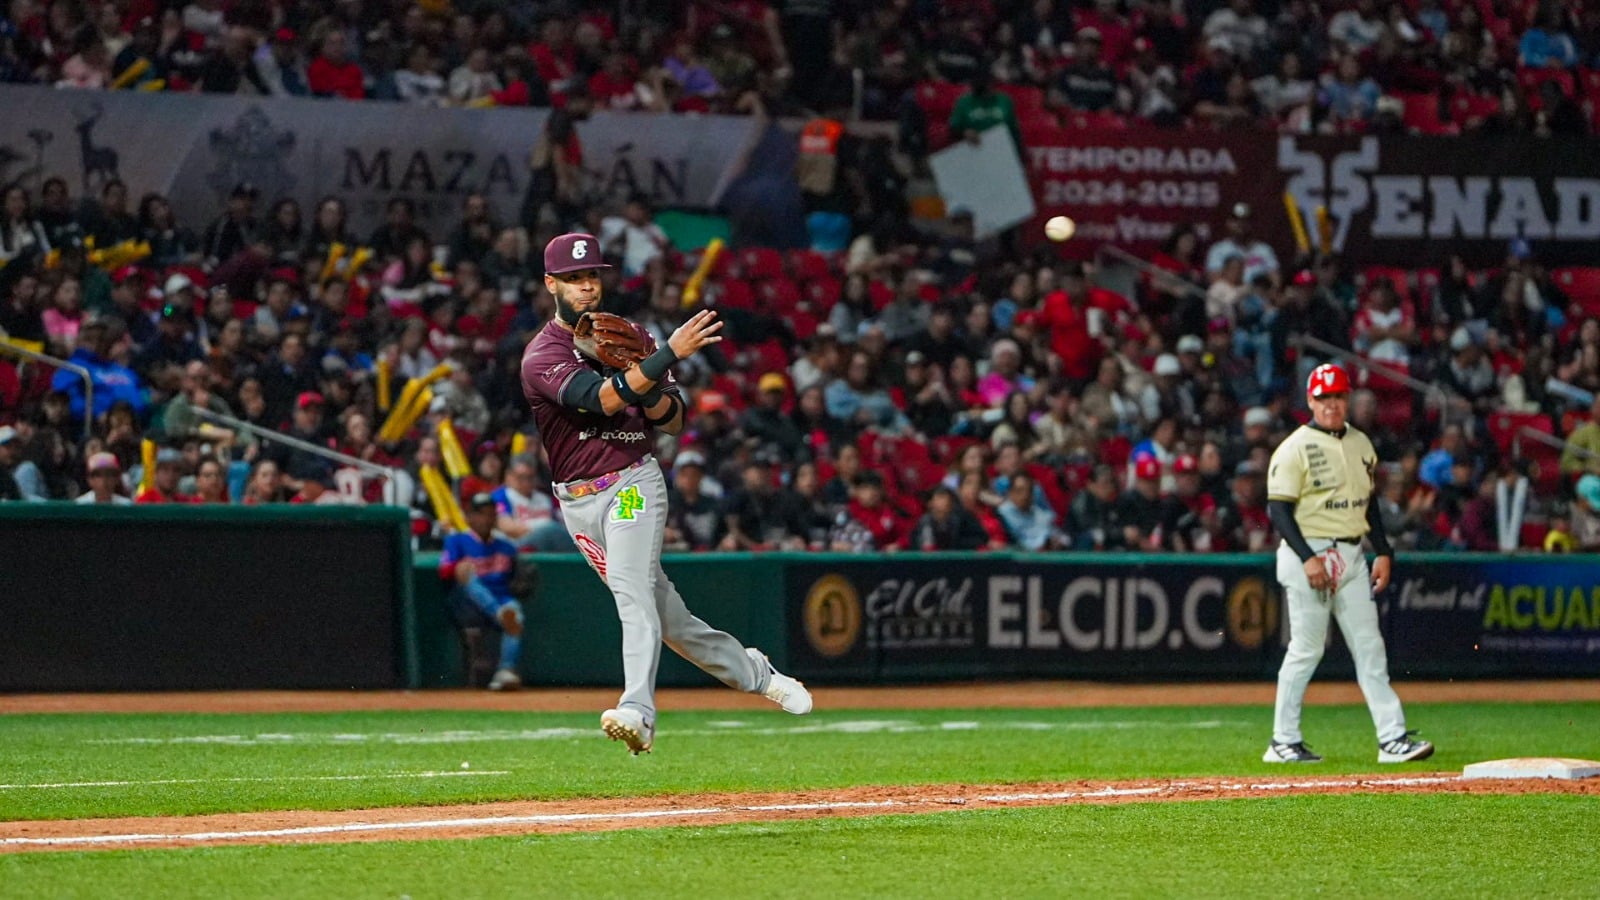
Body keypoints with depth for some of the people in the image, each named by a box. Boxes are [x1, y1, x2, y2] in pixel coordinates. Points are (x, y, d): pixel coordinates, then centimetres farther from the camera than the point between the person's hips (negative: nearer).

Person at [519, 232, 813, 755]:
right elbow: (601, 399, -26)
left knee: (632, 587, -24)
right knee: (661, 611, 8)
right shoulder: (541, 356, -7)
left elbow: (674, 422, 7)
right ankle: (750, 671, 29)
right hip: (580, 499, 0)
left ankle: (638, 712, -39)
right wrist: (669, 354, -32)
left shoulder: (630, 337, 8)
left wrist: (650, 390, -15)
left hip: (633, 483, 0)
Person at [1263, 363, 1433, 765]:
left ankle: (1392, 738, -1)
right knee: (1306, 649, -4)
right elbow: (1278, 508, -13)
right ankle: (1283, 741, 5)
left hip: (1351, 557, 6)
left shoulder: (1360, 444, 13)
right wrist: (1307, 558, -21)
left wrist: (1383, 552, 11)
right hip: (1308, 553, -6)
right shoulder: (1295, 448, -8)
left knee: (1370, 648, 2)